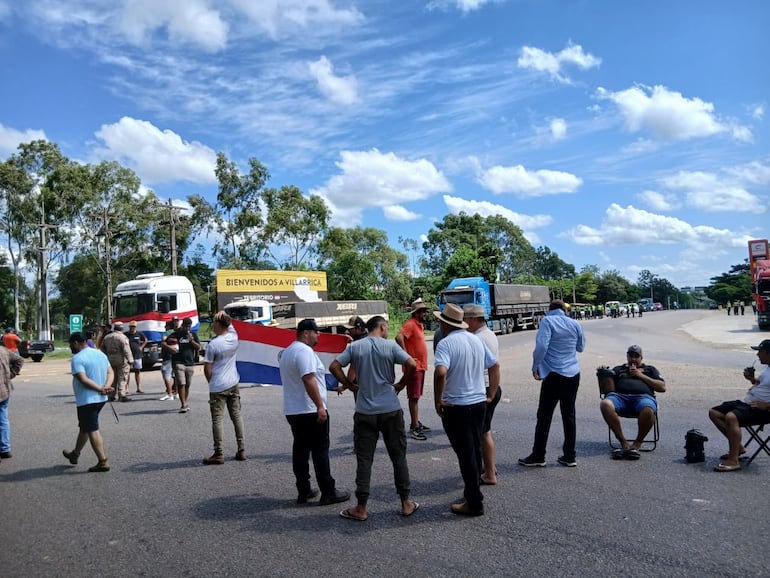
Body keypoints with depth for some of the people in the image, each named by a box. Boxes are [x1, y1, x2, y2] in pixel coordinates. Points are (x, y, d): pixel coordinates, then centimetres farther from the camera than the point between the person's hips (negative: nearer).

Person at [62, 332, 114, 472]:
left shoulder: (77, 358, -15)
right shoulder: (100, 353, 10)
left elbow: (83, 379, -24)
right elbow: (110, 372, 5)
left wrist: (100, 389, -19)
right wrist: (106, 387, -10)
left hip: (86, 400, -8)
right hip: (101, 399, 8)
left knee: (92, 430, -2)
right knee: (84, 426, 23)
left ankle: (103, 462, -2)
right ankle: (75, 454, 39)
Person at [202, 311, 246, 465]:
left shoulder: (213, 344, -16)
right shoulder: (234, 337, -1)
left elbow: (207, 368, -11)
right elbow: (230, 325, 22)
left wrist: (210, 382, 6)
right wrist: (224, 315, 5)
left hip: (218, 387, -6)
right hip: (233, 383, 6)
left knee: (218, 419, 0)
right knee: (237, 416, 10)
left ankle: (219, 454, 2)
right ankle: (241, 450, 14)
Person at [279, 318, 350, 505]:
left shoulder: (287, 352, 16)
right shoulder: (304, 351, -16)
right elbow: (309, 380, -25)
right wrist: (320, 406, -25)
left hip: (292, 411, 9)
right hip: (310, 411, -9)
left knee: (300, 450, 11)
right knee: (320, 451, -3)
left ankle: (303, 492, 16)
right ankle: (328, 493, 2)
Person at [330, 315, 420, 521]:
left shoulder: (354, 347, 2)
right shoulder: (390, 346, -4)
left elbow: (334, 367, -2)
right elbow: (412, 365, -13)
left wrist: (349, 385, 6)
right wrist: (400, 385, 1)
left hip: (365, 412, 1)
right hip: (391, 410, -1)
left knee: (364, 460, 7)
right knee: (398, 457, 10)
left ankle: (361, 508, 11)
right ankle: (406, 504, 18)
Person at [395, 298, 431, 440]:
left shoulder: (420, 325, 14)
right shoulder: (410, 324, -15)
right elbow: (399, 337, -31)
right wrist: (406, 356, -25)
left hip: (421, 366, 9)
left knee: (416, 397, 17)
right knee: (414, 397, -5)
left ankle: (416, 423, 27)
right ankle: (414, 428, -1)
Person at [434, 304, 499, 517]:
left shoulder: (446, 343, -16)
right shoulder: (476, 339, 7)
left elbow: (440, 372, -33)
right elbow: (494, 365, 14)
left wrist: (437, 400, -20)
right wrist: (492, 393, 18)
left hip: (456, 407, -7)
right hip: (479, 403, 7)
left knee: (466, 454, 2)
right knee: (475, 451, 19)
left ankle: (474, 503, 10)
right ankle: (473, 492, 32)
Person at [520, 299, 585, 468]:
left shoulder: (547, 321, -9)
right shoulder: (575, 324, 7)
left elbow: (541, 346, -19)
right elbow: (580, 347, 20)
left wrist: (535, 367, -8)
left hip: (554, 374, -5)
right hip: (573, 375, 5)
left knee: (544, 416, 2)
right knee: (569, 415, 12)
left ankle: (538, 457, 8)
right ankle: (569, 457, 18)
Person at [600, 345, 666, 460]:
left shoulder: (649, 369, 33)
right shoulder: (618, 369, 34)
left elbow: (662, 387, 18)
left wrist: (641, 376, 11)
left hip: (643, 396, -1)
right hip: (620, 395, 1)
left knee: (648, 410, -40)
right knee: (605, 404, -35)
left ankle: (637, 444, -17)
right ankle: (623, 442, -24)